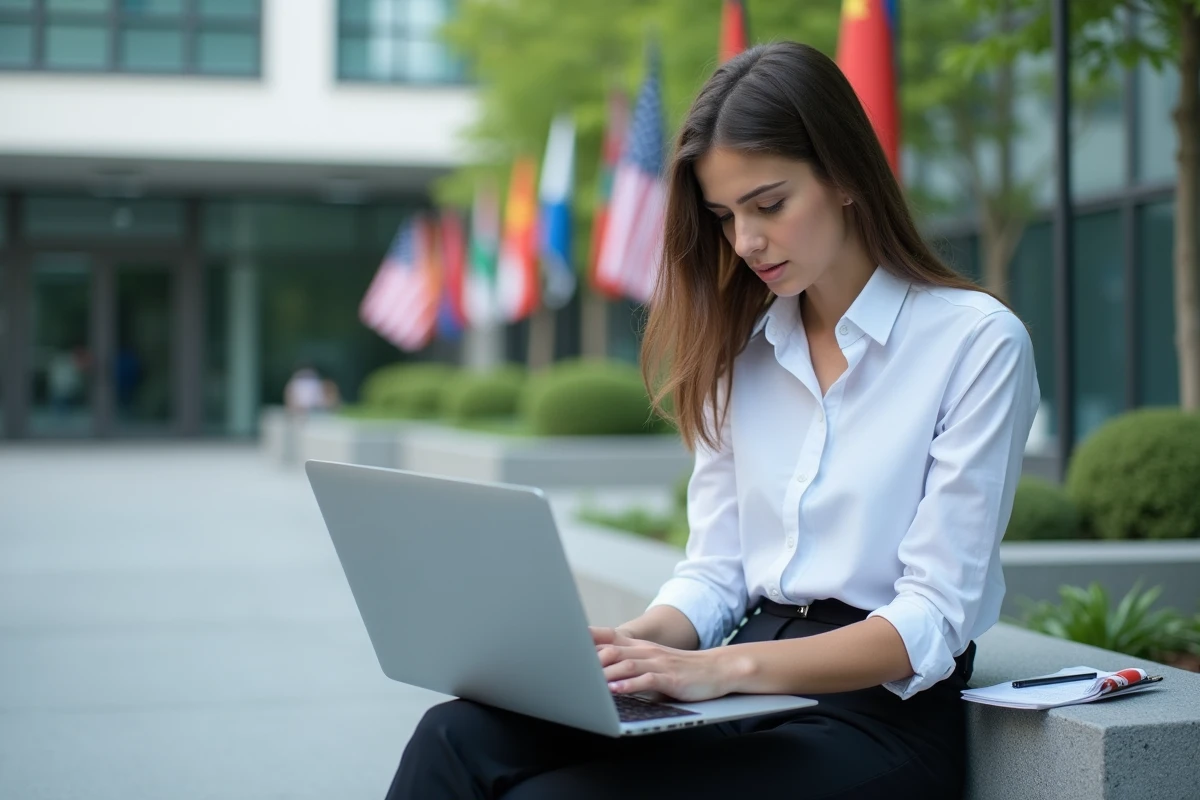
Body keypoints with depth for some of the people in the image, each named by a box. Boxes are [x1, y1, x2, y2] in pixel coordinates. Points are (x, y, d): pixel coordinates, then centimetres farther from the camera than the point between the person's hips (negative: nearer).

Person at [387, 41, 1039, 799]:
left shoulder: (978, 341, -6)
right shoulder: (742, 347, 14)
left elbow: (931, 621, -11)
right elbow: (715, 571, 12)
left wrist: (727, 666, -24)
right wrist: (637, 642, -11)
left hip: (881, 712, -5)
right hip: (743, 697, 5)